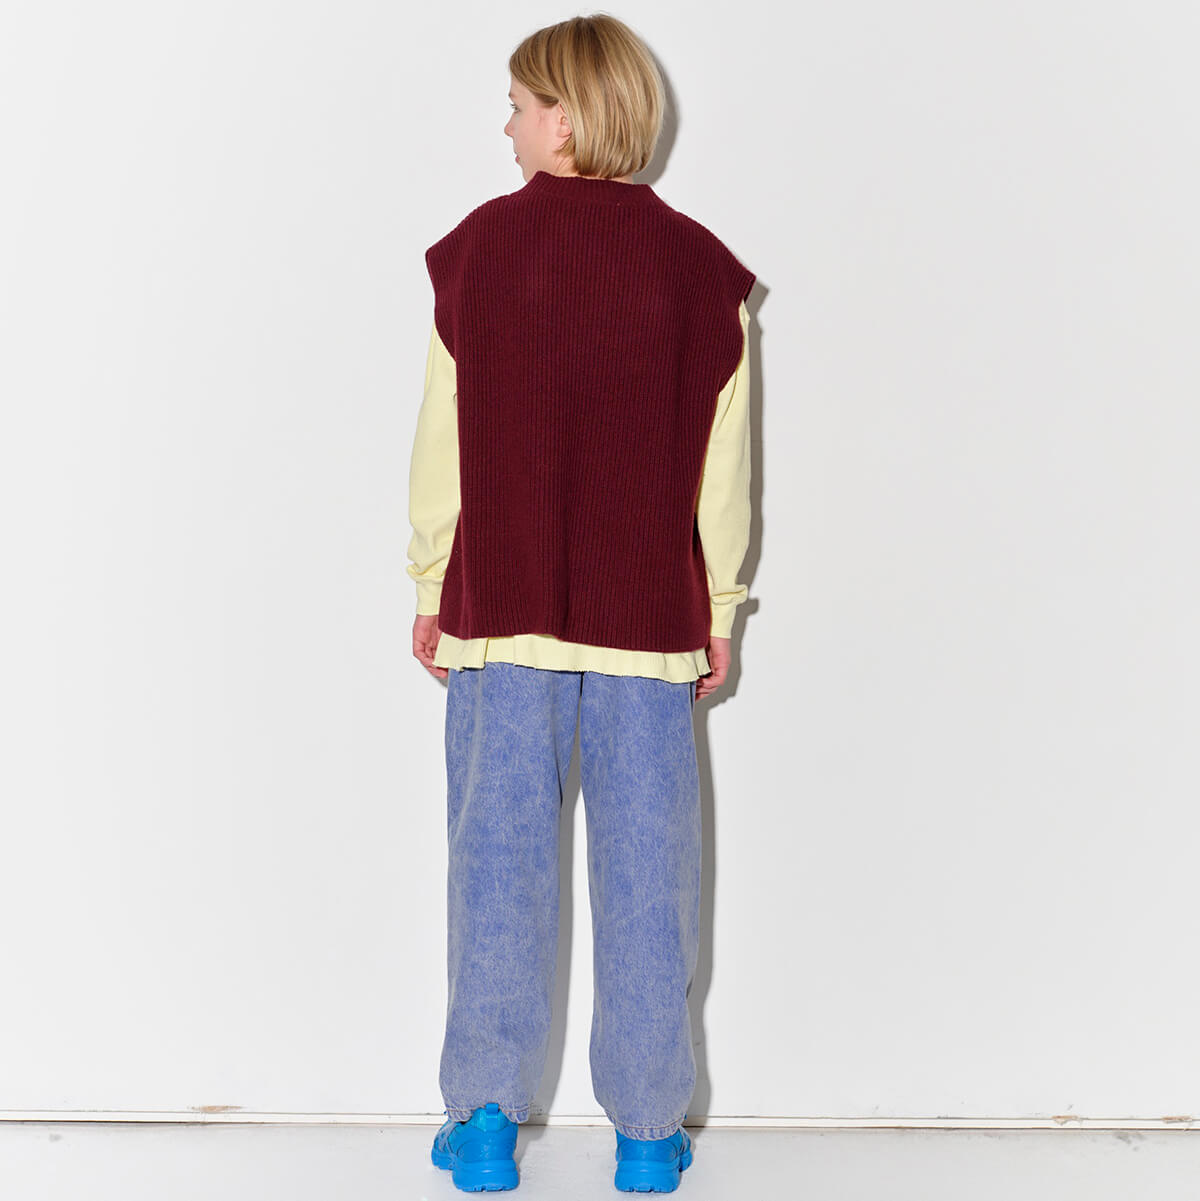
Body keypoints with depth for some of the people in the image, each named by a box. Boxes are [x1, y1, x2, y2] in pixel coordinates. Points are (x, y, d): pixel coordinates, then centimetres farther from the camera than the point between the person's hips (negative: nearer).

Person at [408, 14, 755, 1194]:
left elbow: (443, 443, -1)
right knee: (644, 870, 7)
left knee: (498, 860, 7)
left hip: (500, 610, 0)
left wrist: (431, 590, 8)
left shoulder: (479, 247, -2)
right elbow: (722, 465, 2)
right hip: (650, 618, 1)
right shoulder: (697, 265, 0)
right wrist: (717, 612, 10)